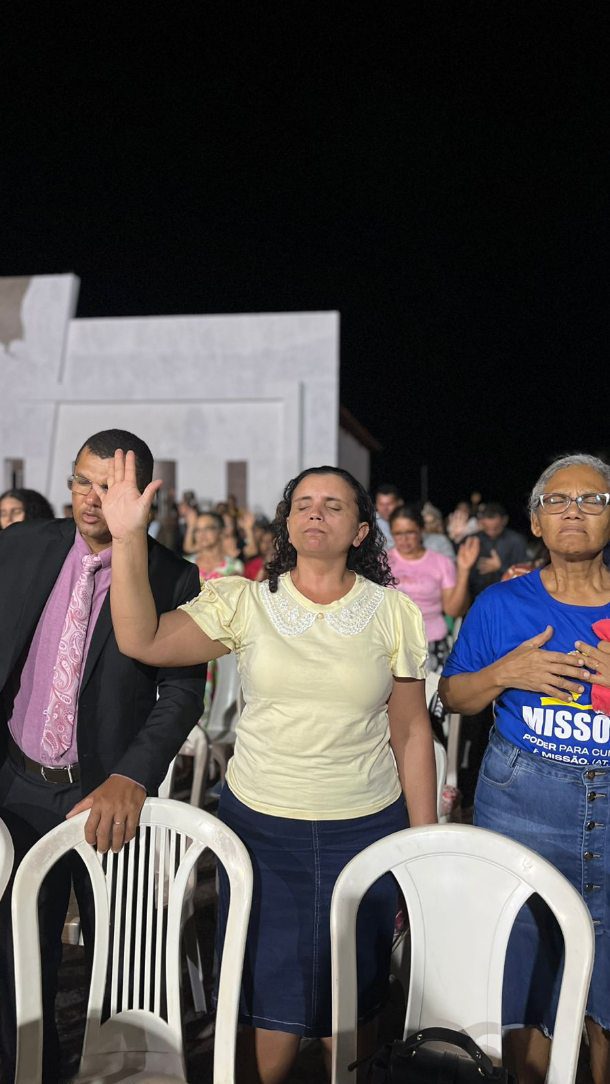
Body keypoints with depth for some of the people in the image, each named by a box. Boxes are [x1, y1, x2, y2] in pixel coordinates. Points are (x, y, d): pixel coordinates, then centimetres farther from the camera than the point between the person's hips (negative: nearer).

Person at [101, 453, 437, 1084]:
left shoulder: (395, 613, 0)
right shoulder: (244, 603, -2)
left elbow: (411, 733, 3)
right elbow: (142, 641, -13)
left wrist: (426, 842, 5)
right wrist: (127, 538, -22)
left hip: (365, 827, 1)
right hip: (259, 822, 0)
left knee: (348, 1002, 13)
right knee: (268, 1002, 9)